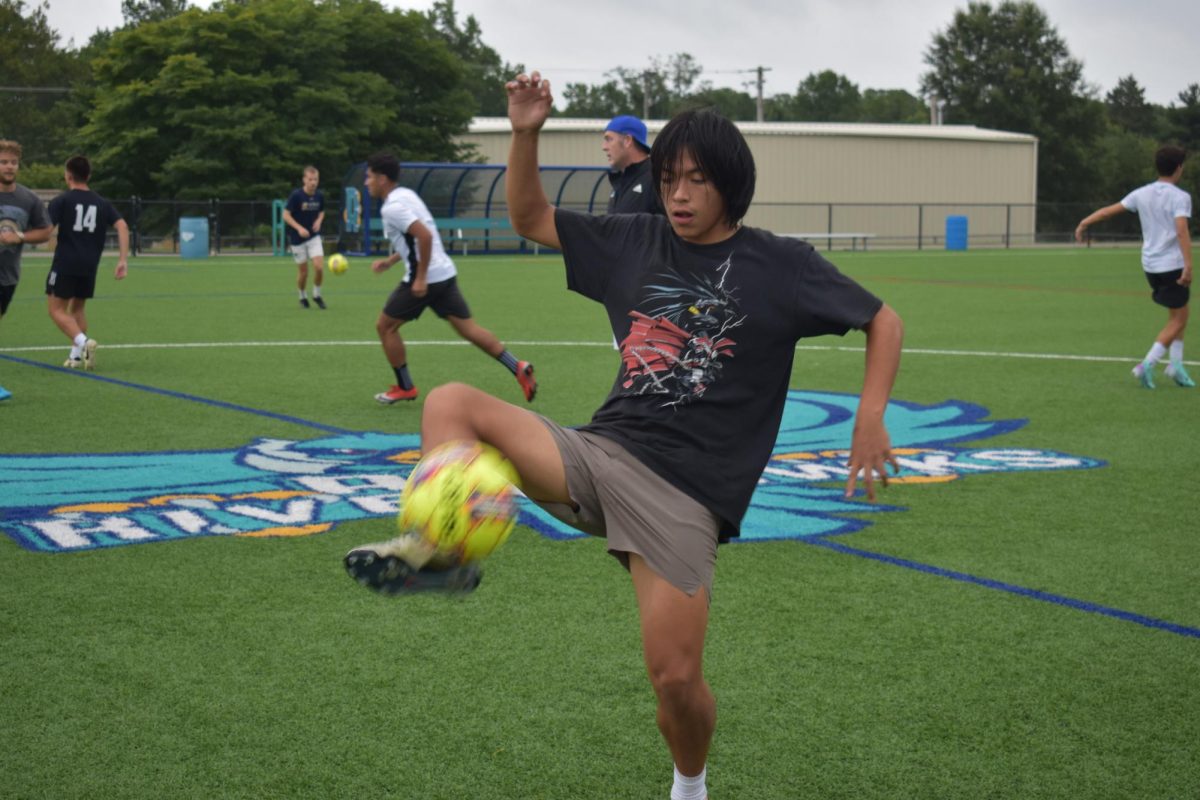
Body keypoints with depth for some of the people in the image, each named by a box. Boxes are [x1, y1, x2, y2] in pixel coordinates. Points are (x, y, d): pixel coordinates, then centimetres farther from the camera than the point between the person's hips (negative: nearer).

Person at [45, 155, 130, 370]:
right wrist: (123, 260, -3)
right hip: (90, 265, 5)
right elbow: (122, 227, -2)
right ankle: (76, 355, 11)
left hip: (65, 263, -5)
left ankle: (83, 341, -21)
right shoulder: (102, 203, 9)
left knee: (56, 308, 1)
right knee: (78, 307, 19)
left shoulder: (61, 201, -3)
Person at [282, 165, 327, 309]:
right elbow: (286, 215, -14)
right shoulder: (296, 195, -15)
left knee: (319, 267, -12)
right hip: (297, 238, -3)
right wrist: (299, 228, -26)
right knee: (303, 271, 3)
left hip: (314, 236, 3)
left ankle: (317, 295, 12)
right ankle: (302, 297, 29)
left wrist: (319, 221, -6)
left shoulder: (319, 196, -2)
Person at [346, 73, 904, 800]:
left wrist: (870, 422, -8)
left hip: (684, 492, -4)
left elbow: (885, 322, 5)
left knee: (675, 678, -9)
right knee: (452, 403, -13)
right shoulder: (634, 242, 10)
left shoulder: (780, 267, 0)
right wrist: (527, 134, 2)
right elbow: (531, 219, 19)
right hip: (597, 452, 4)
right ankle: (437, 546, -29)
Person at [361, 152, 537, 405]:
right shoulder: (405, 195, 15)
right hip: (445, 273, 9)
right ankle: (518, 368, -4)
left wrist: (421, 277, -23)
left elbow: (425, 236, -26)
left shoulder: (392, 207, -14)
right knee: (468, 327, 7)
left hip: (425, 279, -9)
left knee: (385, 326, 7)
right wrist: (390, 261, 25)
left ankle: (404, 388, 13)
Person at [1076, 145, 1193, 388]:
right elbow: (1181, 230, -24)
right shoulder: (1180, 197, -11)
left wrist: (1084, 223, 19)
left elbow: (1110, 209, 8)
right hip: (1173, 265, -7)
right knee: (1178, 320, 2)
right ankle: (1147, 364, -10)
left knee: (1178, 314, 20)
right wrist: (1188, 266, -27)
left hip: (1150, 265, 7)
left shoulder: (1142, 194, 6)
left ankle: (1175, 364, 14)